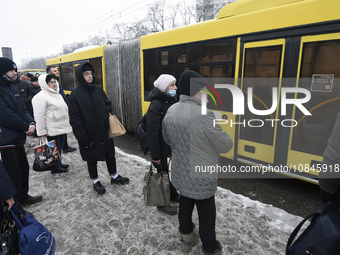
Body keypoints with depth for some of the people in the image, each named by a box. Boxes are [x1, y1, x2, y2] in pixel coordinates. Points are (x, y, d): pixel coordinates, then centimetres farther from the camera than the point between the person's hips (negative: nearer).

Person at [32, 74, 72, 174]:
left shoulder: (57, 94, 16)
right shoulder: (41, 97, -13)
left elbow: (64, 109, 24)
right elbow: (39, 116, -16)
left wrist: (68, 124, 25)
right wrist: (42, 131, -17)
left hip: (62, 127, 9)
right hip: (53, 130, -8)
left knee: (59, 147, 19)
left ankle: (59, 163, 34)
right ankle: (55, 168, 18)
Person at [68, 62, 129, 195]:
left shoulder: (98, 89, 2)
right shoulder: (74, 96, -12)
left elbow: (108, 104, 13)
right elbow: (75, 120, -13)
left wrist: (109, 119, -2)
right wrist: (83, 139, -15)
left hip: (104, 132, 5)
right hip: (90, 135, -4)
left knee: (110, 154, 17)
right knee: (92, 159, 13)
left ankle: (114, 177, 38)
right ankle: (95, 182, 34)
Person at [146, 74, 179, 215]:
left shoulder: (171, 101, 5)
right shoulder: (155, 106, -23)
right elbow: (152, 134, -23)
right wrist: (155, 155, -20)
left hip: (173, 146, 8)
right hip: (162, 149, -8)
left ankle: (173, 195, 47)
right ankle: (162, 203, 32)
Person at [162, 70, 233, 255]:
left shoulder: (171, 111, -5)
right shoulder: (203, 114, -28)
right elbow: (225, 146, -17)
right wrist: (221, 134, 3)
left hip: (180, 174, 7)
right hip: (201, 178, -6)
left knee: (185, 207, 26)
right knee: (206, 216, 16)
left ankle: (187, 240, 48)